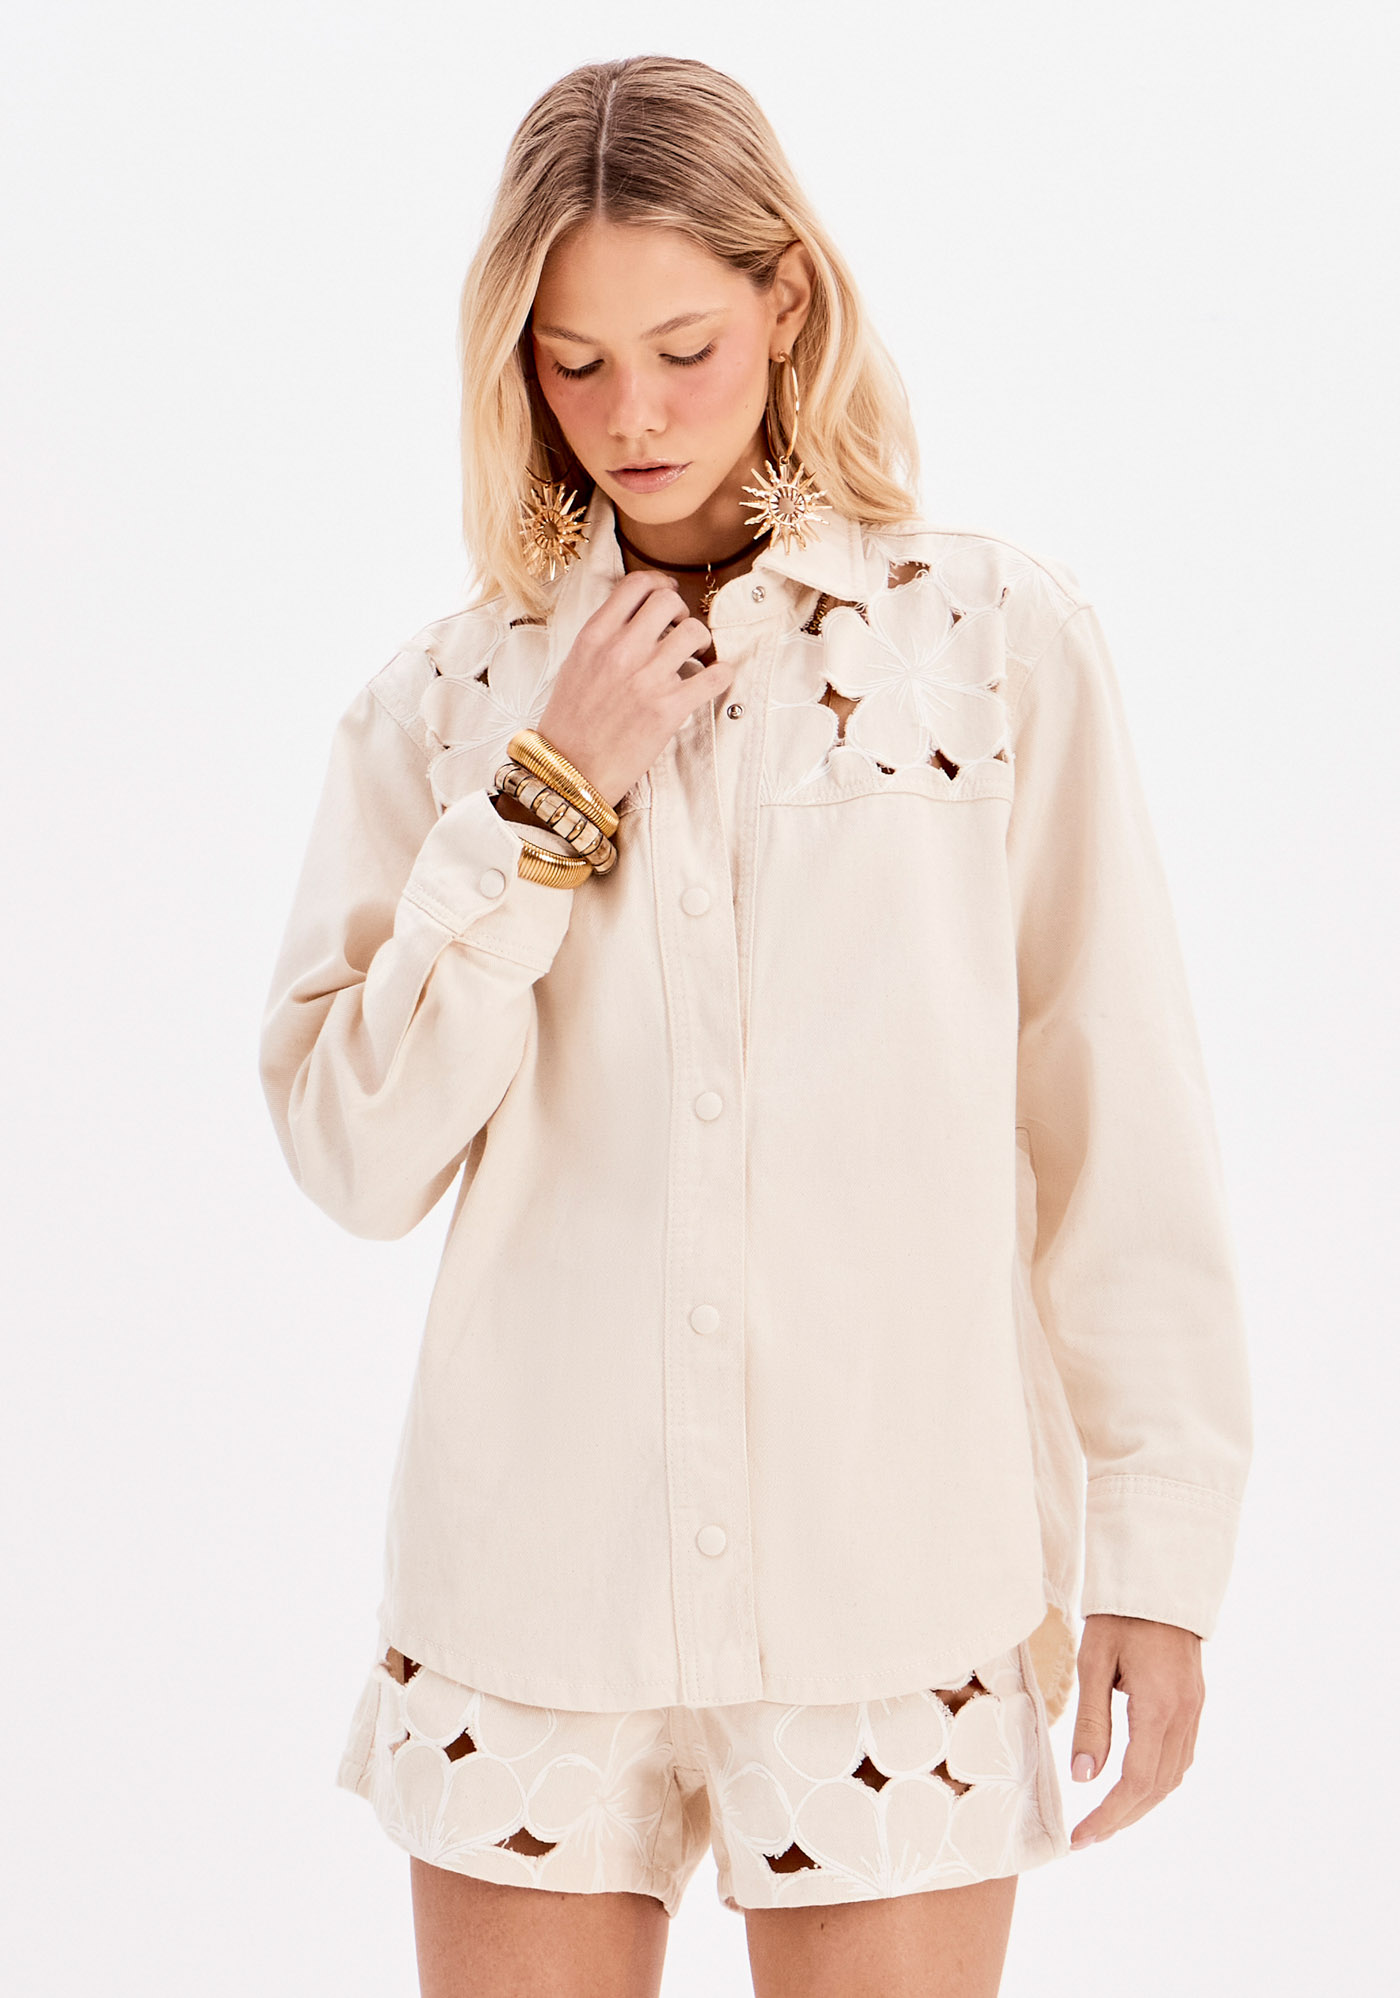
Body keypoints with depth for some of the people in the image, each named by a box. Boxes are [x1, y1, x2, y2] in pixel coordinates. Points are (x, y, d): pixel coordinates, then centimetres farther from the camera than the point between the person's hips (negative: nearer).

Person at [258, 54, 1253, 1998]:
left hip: (897, 1567, -1)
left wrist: (1161, 1549, -1)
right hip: (538, 1566, 2)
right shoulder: (454, 696, 6)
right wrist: (549, 804, -8)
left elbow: (1121, 1121, 0)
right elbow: (354, 1158, -1)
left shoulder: (1000, 635, 0)